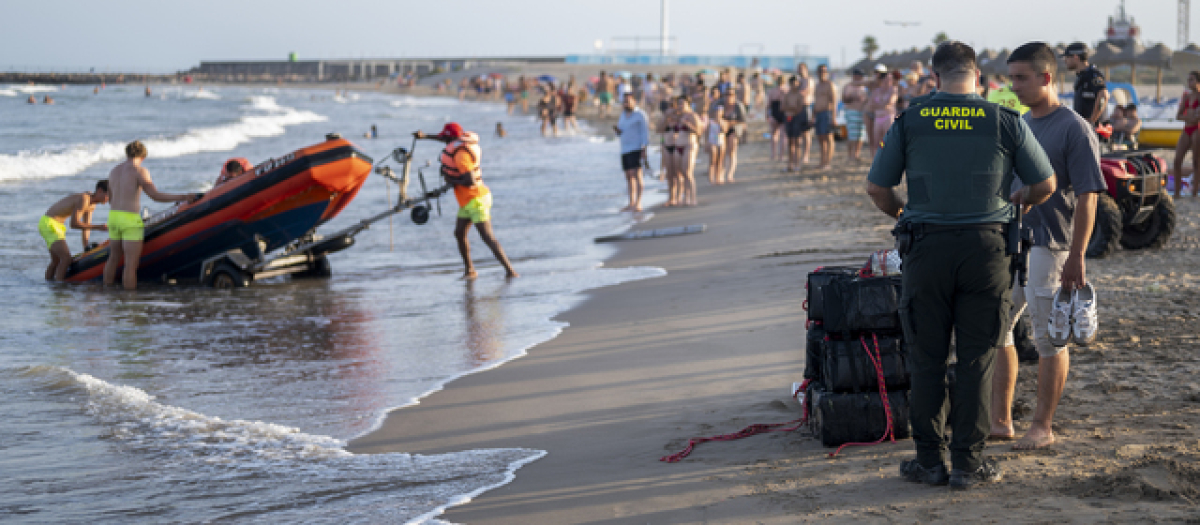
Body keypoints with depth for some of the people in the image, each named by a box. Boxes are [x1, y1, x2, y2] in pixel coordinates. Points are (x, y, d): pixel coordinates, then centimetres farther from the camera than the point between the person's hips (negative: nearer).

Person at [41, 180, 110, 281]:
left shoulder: (92, 205, 7)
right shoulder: (83, 199, -23)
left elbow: (86, 226, 14)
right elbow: (74, 224, -26)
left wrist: (86, 248, 10)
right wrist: (98, 227, -24)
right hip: (49, 224, -10)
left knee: (56, 261, 19)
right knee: (66, 258, -20)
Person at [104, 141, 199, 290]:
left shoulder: (114, 171, 14)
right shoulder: (140, 171, -9)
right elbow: (156, 196, -14)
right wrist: (182, 197, -9)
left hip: (113, 216, 8)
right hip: (131, 221, -8)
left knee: (114, 258, 22)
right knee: (131, 264, -6)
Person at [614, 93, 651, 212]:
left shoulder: (640, 114, -8)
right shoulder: (623, 115, 14)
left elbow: (645, 132, -11)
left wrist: (644, 149, -19)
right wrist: (616, 130, -5)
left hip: (637, 148, -8)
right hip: (625, 149, 8)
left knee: (636, 175, -16)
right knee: (629, 177, 8)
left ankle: (638, 204, -19)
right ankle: (631, 204, 13)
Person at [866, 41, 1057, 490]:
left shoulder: (909, 122, 0)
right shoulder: (1005, 122, -1)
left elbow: (876, 188, 5)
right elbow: (1044, 186, 6)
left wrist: (901, 213, 26)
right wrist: (1015, 202, 27)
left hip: (926, 246, 0)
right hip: (985, 247, 0)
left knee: (926, 359, 8)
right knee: (976, 360, 6)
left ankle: (929, 460, 11)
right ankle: (967, 462, 8)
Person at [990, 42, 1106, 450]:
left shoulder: (1074, 129, -10)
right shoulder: (1020, 124, 13)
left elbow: (1087, 198, -14)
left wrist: (1077, 257, -19)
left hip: (1048, 245, -8)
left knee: (1049, 339, 1)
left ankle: (1042, 427, 9)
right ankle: (1000, 420, 20)